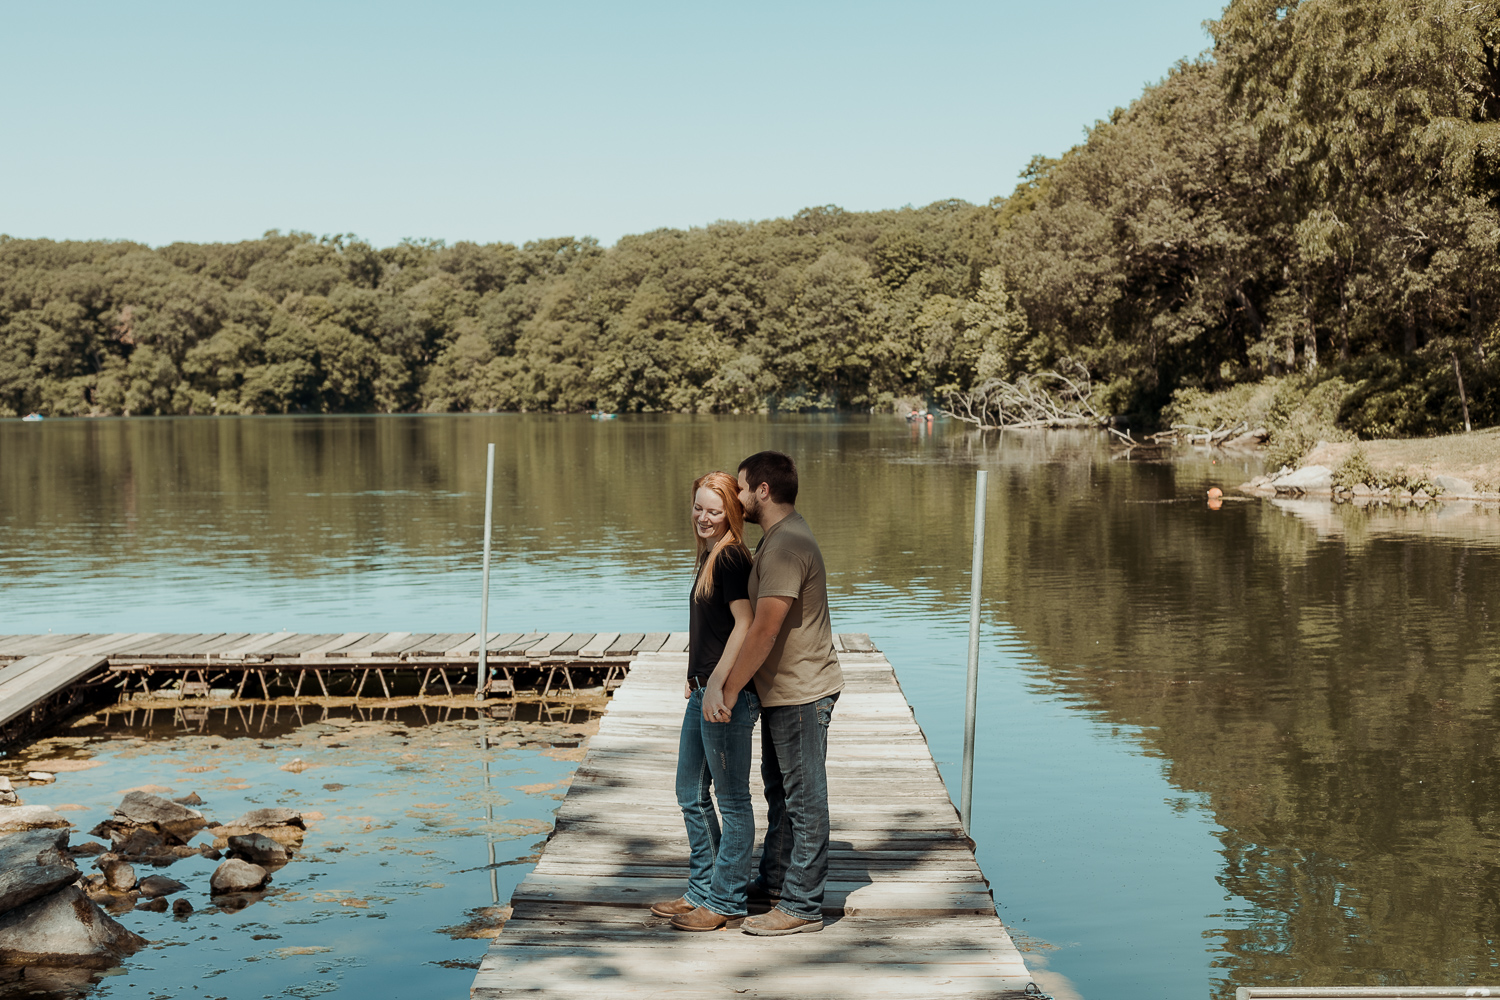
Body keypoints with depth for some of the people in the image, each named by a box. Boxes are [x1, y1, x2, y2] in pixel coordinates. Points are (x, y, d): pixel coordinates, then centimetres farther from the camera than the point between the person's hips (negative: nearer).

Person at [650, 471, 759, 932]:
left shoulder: (732, 557, -15)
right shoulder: (709, 555, 14)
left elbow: (745, 624, -23)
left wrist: (719, 686, -27)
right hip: (704, 691, 10)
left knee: (732, 800, 2)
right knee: (691, 794, 17)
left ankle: (726, 902, 13)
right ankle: (702, 890, 29)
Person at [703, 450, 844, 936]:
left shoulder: (787, 546, -23)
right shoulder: (777, 538, 12)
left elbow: (764, 631, -26)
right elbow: (760, 625, 18)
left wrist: (727, 690, -20)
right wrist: (719, 678, 14)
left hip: (802, 695, -11)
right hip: (781, 691, 11)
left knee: (805, 800, -1)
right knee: (779, 792, 21)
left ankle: (802, 906, 7)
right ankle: (774, 881, 35)